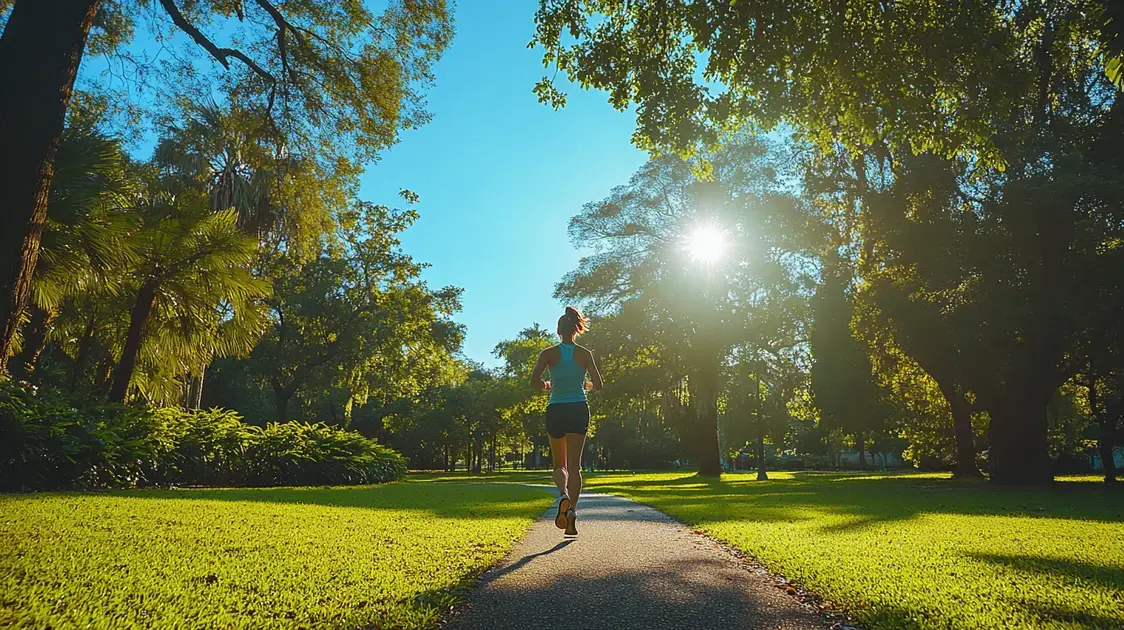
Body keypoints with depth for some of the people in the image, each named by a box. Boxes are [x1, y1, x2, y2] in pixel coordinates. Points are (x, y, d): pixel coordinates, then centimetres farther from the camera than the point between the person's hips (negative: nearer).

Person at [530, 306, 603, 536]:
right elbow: (598, 385, 0)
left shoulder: (549, 353, -1)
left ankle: (563, 494, -15)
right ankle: (572, 510, -11)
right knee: (574, 465, 5)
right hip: (578, 409, 0)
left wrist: (548, 386, 10)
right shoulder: (584, 354, 1)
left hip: (556, 411, 0)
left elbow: (534, 381, -10)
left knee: (559, 464, 14)